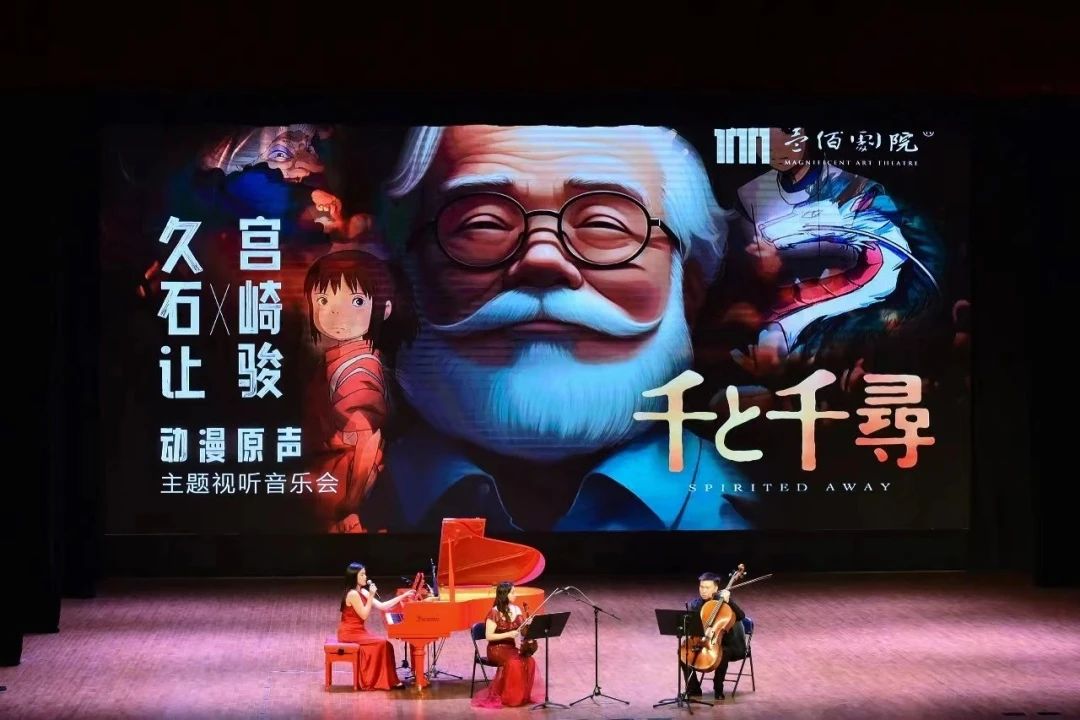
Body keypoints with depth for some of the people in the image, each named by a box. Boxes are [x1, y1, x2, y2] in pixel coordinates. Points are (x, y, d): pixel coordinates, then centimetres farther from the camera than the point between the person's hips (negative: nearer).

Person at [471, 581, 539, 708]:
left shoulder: (516, 610, 6)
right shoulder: (494, 613, -13)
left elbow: (524, 632, 5)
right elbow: (488, 636, -16)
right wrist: (508, 634, -23)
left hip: (511, 647, 6)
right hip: (497, 649, -6)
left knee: (530, 661, -24)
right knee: (514, 663, -34)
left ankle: (523, 695, -11)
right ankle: (509, 697, -18)